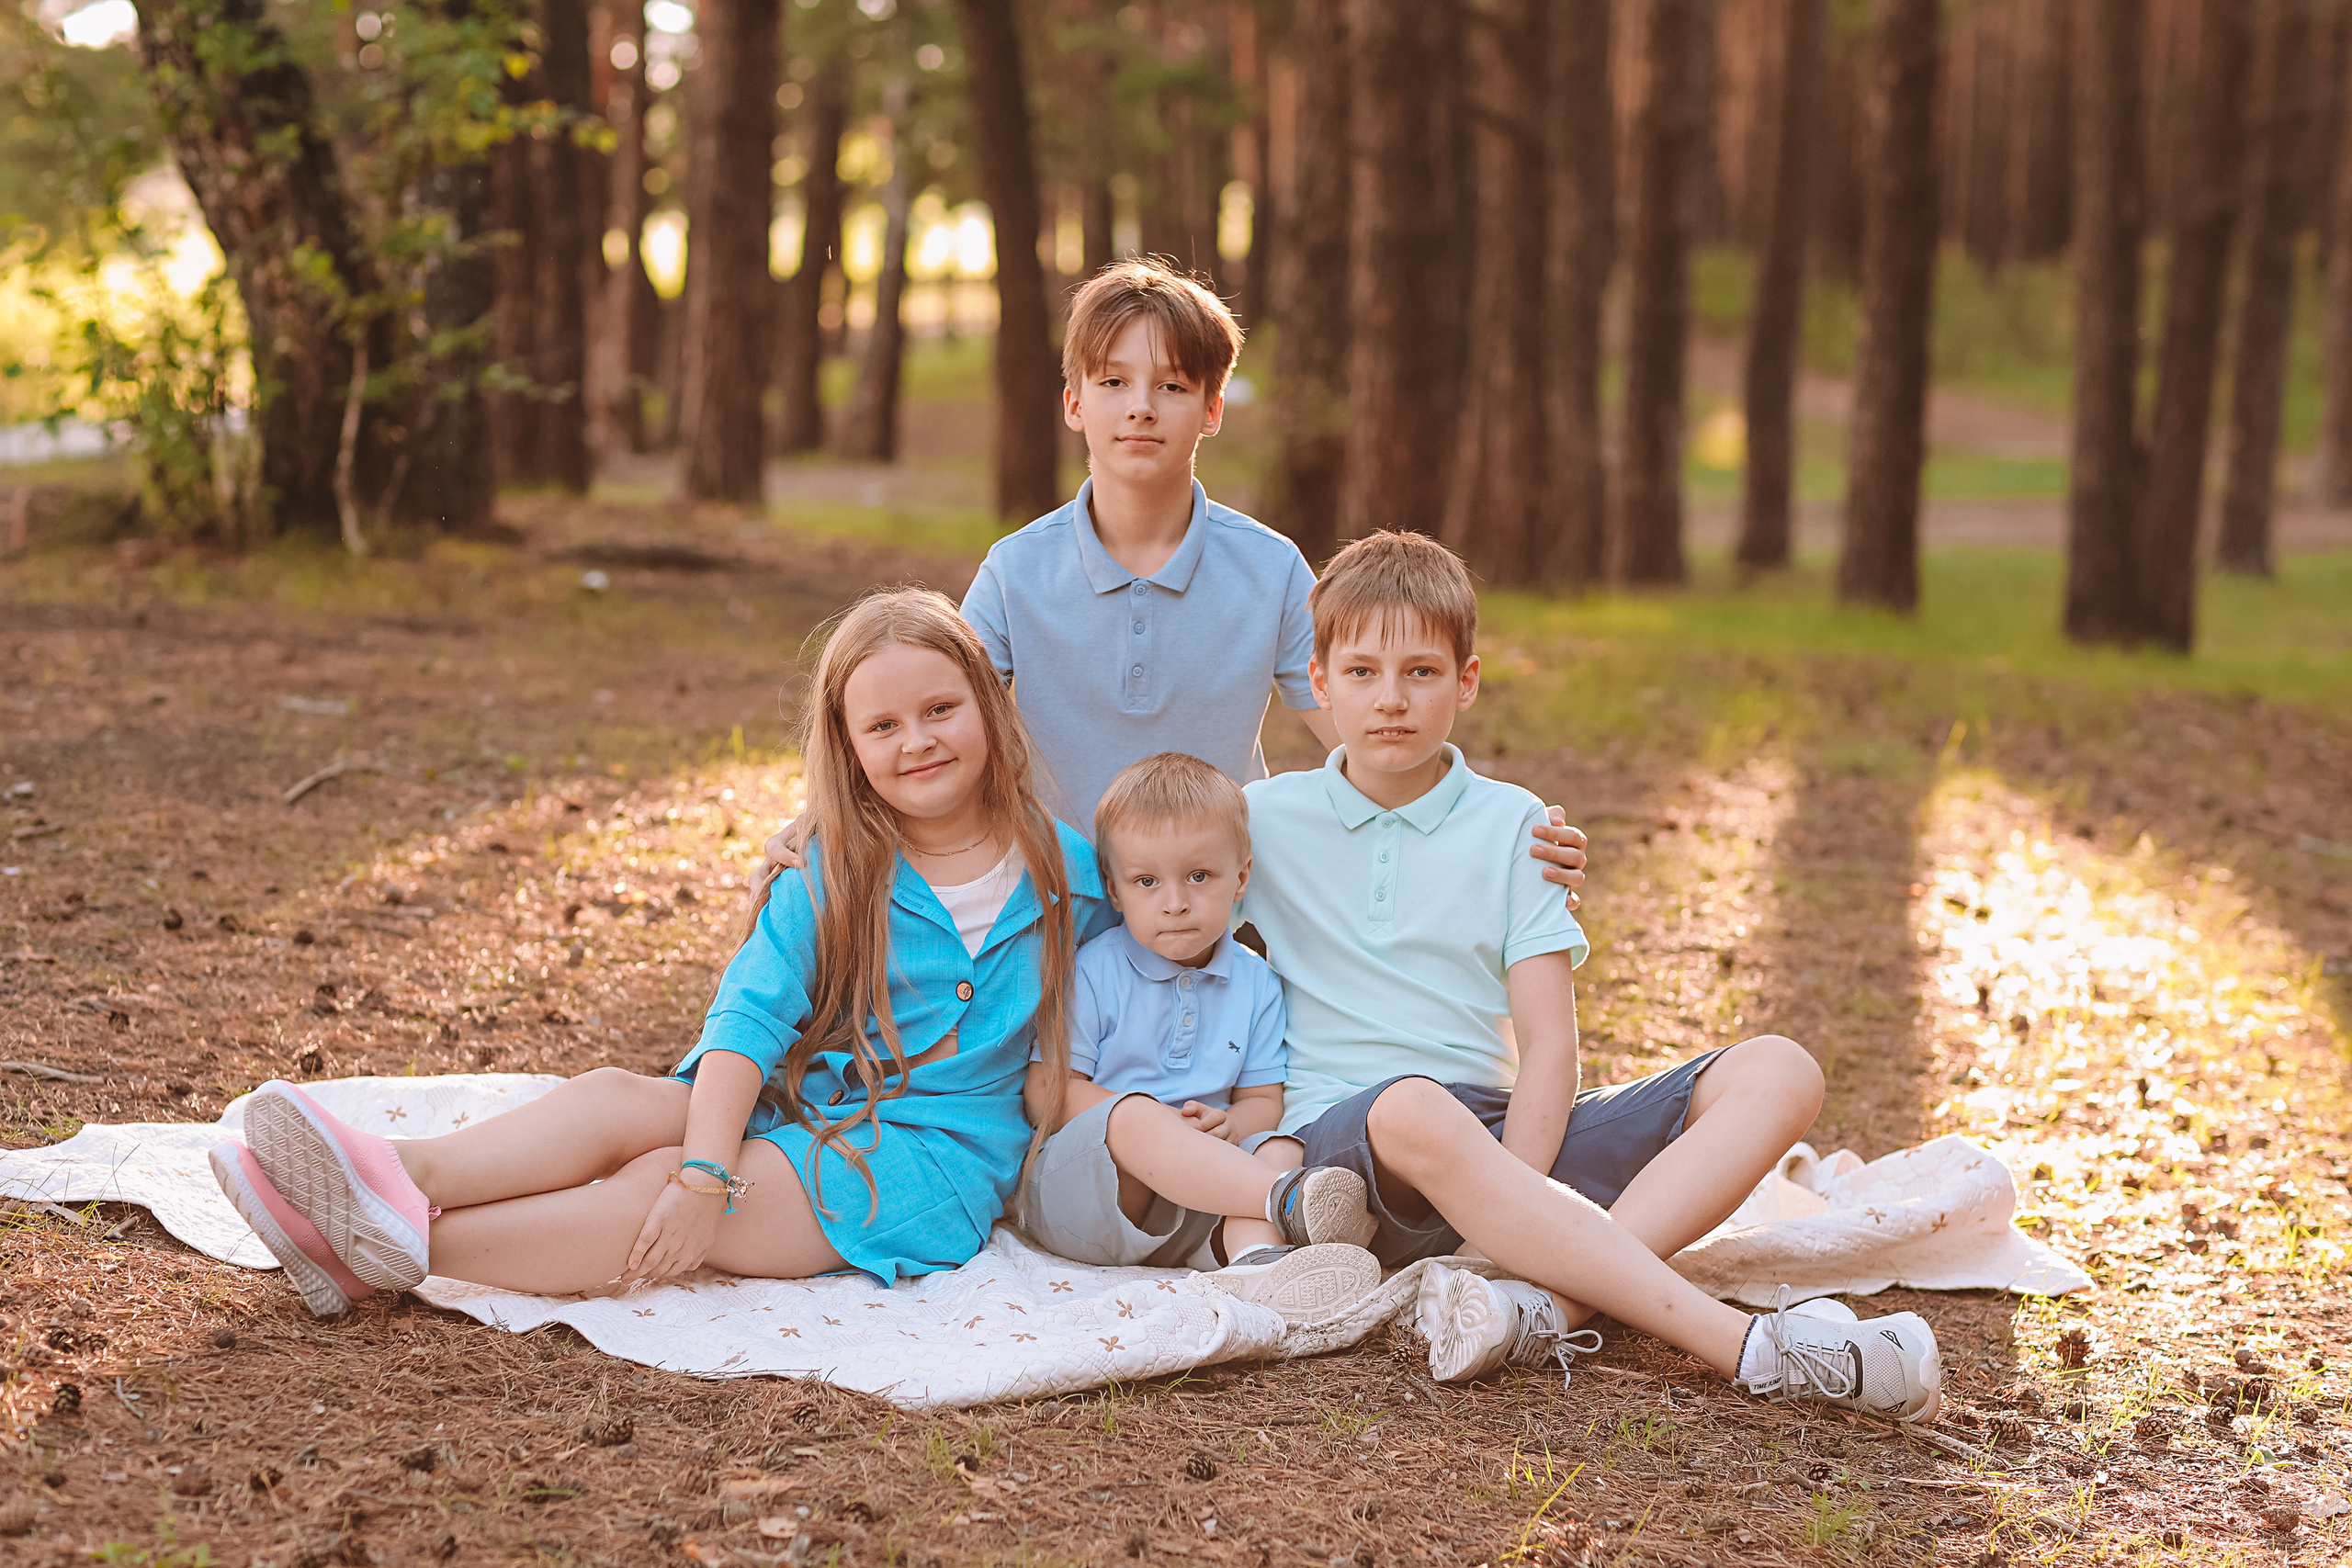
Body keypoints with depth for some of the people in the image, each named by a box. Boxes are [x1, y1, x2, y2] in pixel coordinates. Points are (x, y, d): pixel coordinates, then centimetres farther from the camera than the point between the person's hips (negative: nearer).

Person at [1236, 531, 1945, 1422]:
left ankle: (1546, 1300, -41)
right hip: (1342, 1137, -3)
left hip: (1503, 1138, 4)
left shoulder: (1510, 825, 11)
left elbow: (1548, 1040, 2)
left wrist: (1515, 1195, -17)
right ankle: (1753, 1350, -44)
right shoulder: (1265, 822, 9)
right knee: (1415, 1111, -40)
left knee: (1777, 1073, -14)